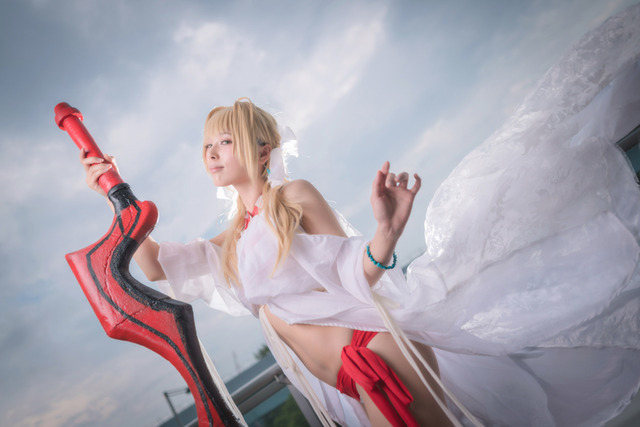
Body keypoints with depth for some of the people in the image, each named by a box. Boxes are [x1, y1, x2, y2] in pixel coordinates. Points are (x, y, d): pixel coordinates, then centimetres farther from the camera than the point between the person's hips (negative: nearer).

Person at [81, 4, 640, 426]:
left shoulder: (295, 197, -3)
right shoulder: (230, 243, 19)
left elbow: (352, 275, -11)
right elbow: (157, 266, 14)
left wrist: (384, 234, -33)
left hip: (377, 347, -6)